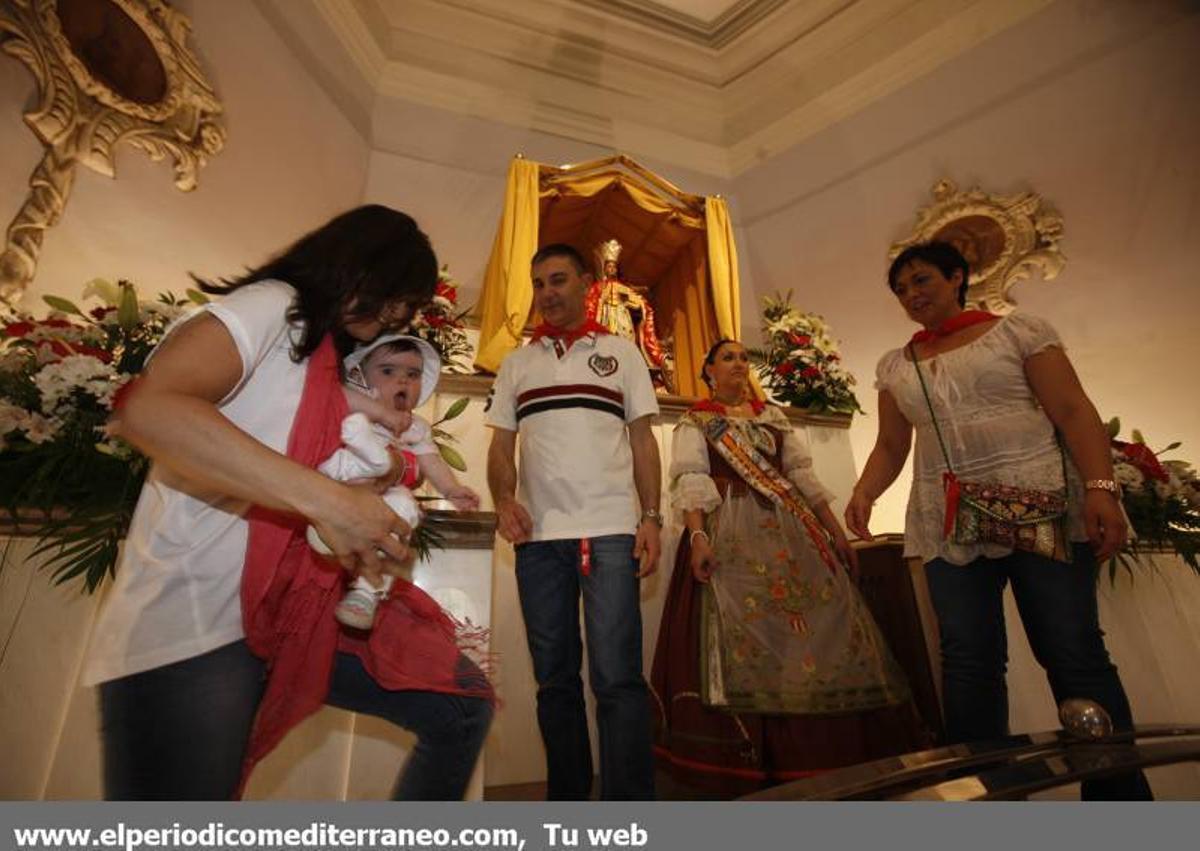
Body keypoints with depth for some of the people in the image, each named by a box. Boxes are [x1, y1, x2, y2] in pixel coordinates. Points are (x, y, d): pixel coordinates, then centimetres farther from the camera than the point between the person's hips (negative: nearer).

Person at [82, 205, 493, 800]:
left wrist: (377, 516, -1)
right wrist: (326, 500, -29)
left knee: (463, 706, 1)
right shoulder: (272, 304, -6)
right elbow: (148, 409, -24)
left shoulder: (333, 362, 19)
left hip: (300, 605, 8)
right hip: (191, 621, -7)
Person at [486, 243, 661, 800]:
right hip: (538, 534, 3)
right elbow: (500, 445, 13)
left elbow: (642, 441, 6)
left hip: (610, 530, -2)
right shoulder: (516, 363, 16)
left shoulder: (621, 353, 11)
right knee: (554, 677, 11)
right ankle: (566, 799, 26)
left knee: (617, 675, -6)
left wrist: (651, 517, -4)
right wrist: (503, 500, -6)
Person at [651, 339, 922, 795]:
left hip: (791, 529, 5)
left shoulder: (772, 415, 20)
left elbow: (802, 473, 17)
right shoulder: (695, 423, 6)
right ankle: (754, 764, 4)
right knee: (746, 638, -8)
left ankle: (841, 760, 15)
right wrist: (697, 535, -22)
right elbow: (691, 479, -7)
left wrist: (836, 530, 11)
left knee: (826, 629, 2)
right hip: (732, 534, -5)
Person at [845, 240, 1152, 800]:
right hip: (948, 526, 3)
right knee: (967, 662, 0)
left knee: (1074, 653, -2)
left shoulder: (1017, 330, 7)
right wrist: (864, 493, -6)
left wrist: (1101, 488, -16)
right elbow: (890, 446, 12)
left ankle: (1120, 787, 14)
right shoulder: (894, 366, 14)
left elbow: (1074, 411, -2)